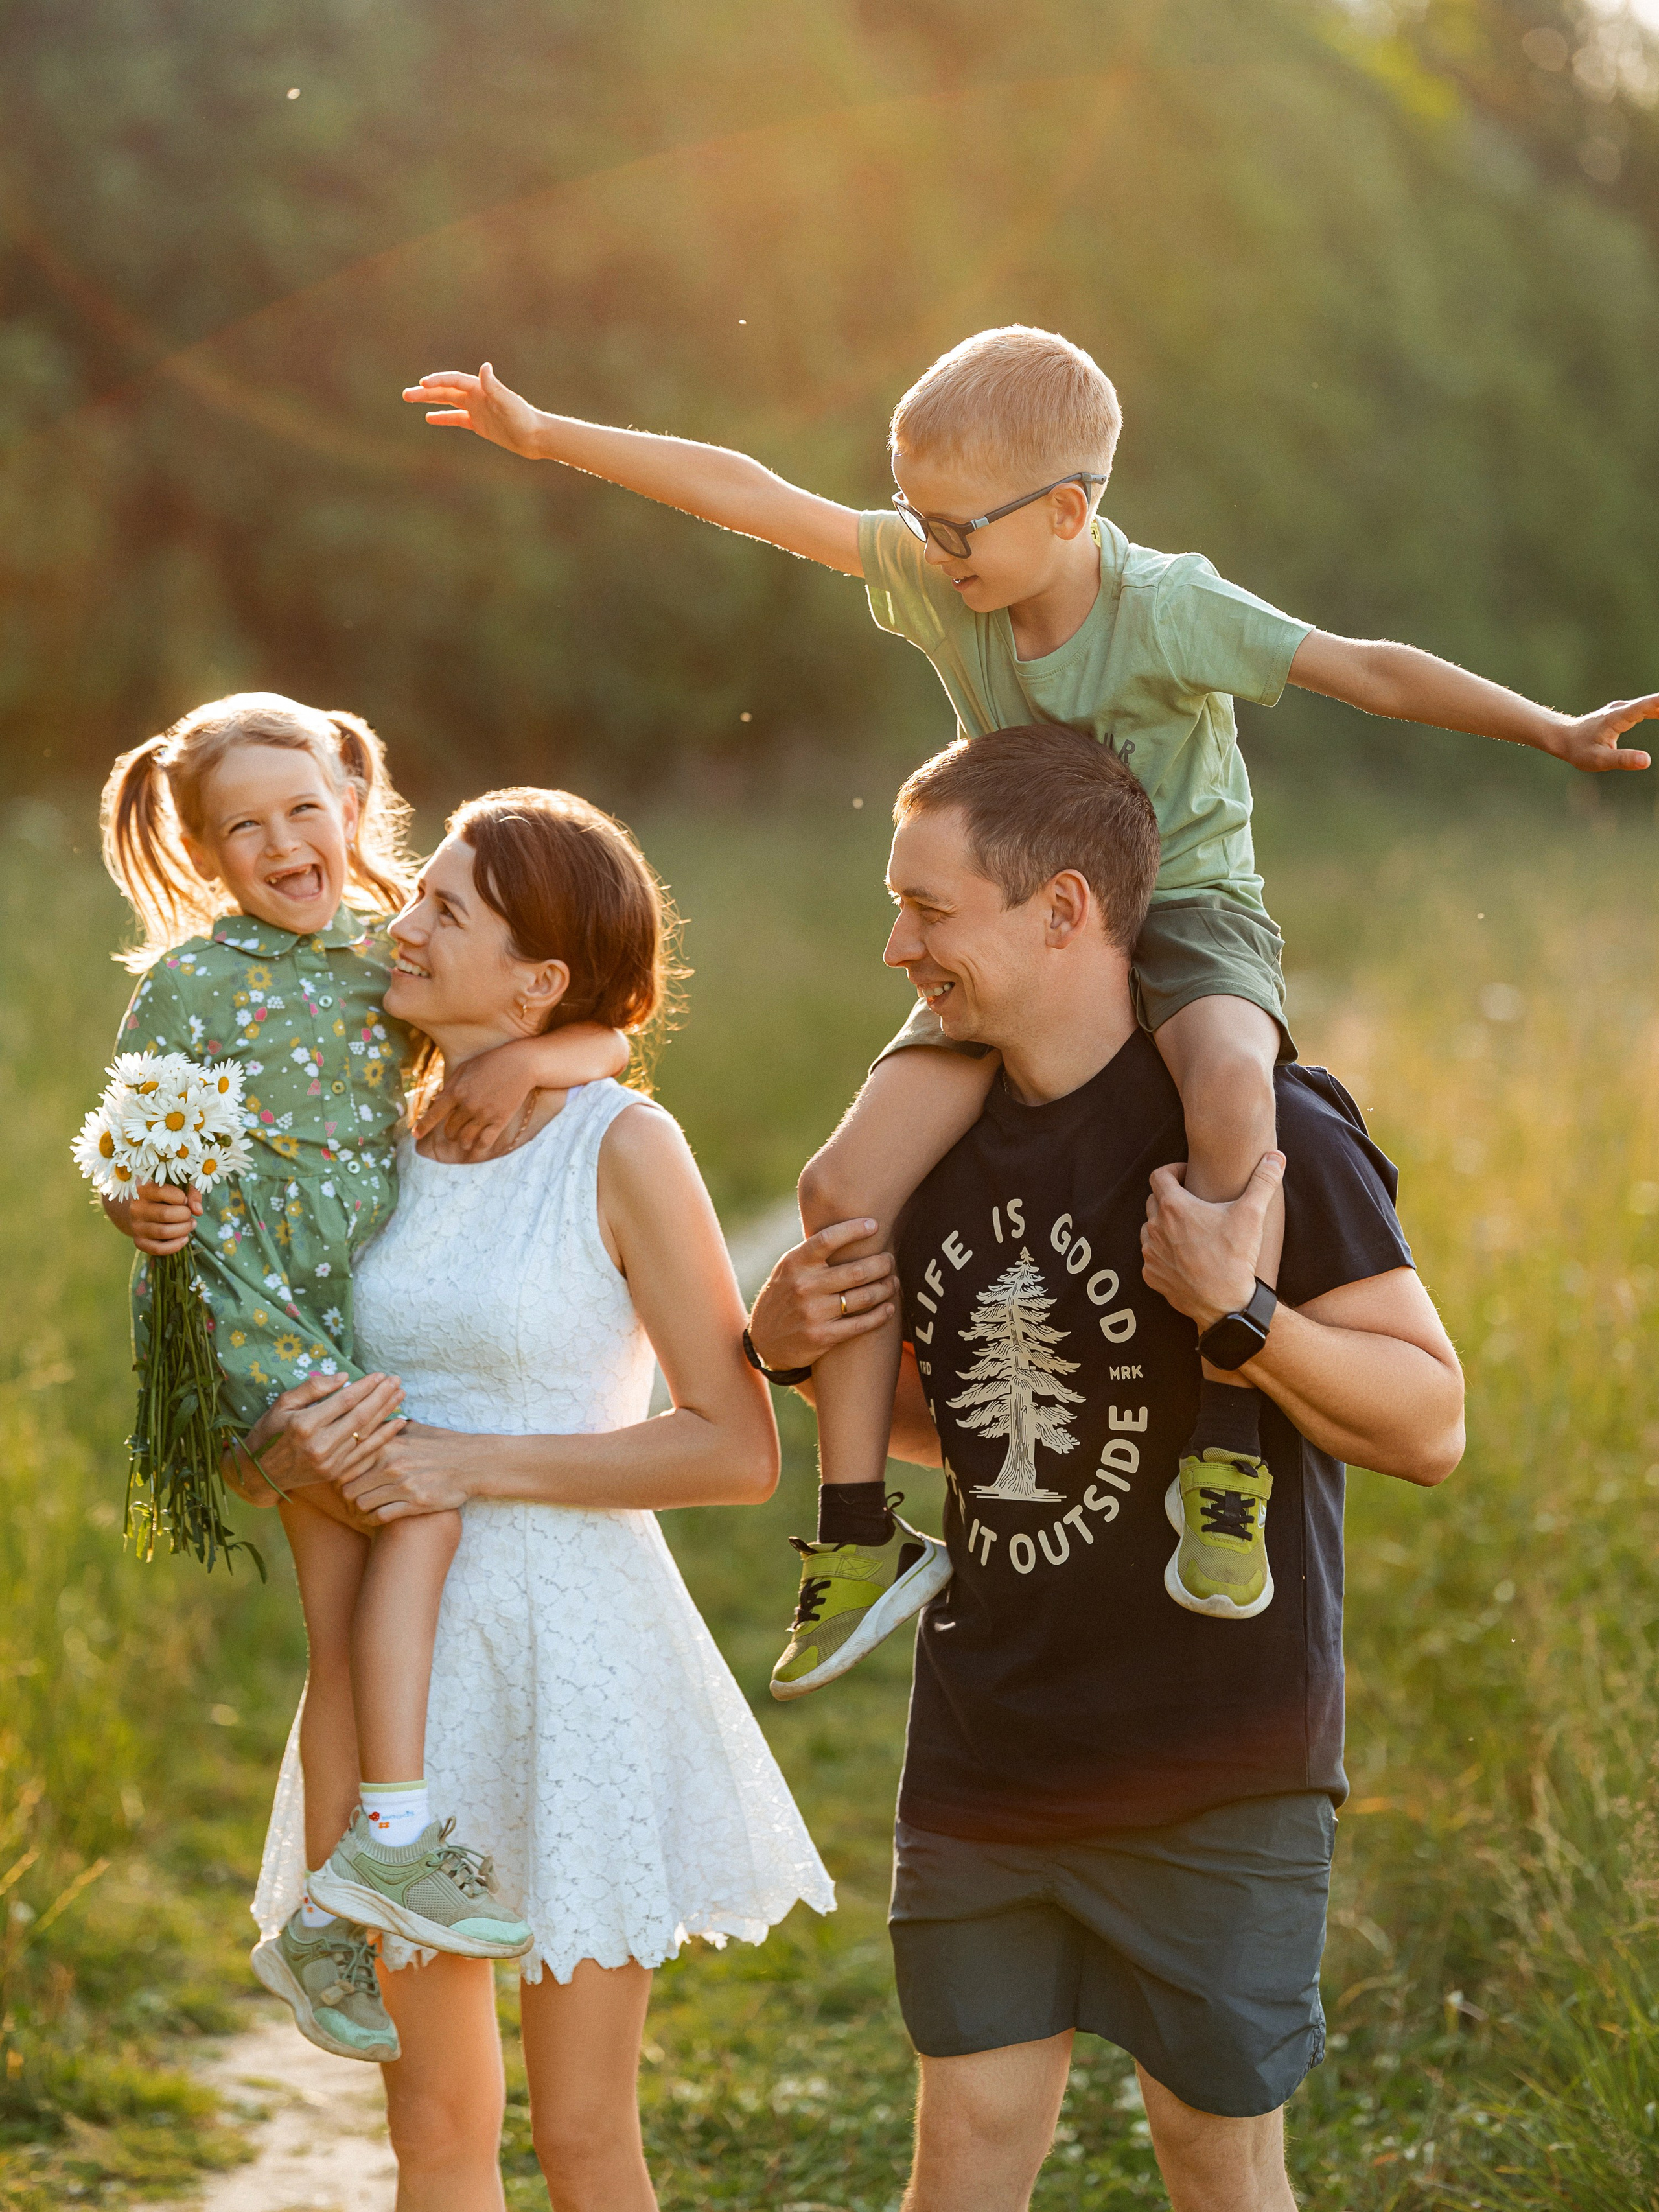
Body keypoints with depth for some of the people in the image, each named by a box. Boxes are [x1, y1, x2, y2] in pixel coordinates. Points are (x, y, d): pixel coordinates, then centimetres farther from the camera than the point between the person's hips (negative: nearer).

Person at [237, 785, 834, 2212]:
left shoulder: (620, 1146, -10)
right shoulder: (384, 1144, 6)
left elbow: (740, 1450, -13)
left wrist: (478, 1464, -15)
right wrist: (300, 1444, -9)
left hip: (573, 1642, -5)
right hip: (410, 1652, 5)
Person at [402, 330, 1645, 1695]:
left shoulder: (1168, 608, -18)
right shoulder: (933, 577, -5)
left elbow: (1368, 671, -22)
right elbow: (753, 499, -2)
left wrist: (1557, 731, -32)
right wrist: (546, 435, 0)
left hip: (1183, 915, -5)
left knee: (1232, 1091, -40)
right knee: (847, 1187, -11)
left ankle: (1230, 1446, -27)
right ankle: (859, 1537, 2)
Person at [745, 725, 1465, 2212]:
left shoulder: (1257, 1133, -14)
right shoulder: (943, 1137, 7)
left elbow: (1430, 1424, -14)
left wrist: (1239, 1313, -28)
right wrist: (800, 1351, 3)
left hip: (1212, 1775, -5)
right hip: (984, 1757, 6)